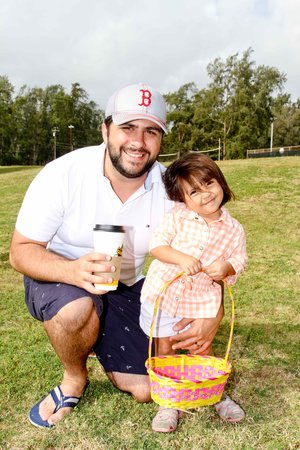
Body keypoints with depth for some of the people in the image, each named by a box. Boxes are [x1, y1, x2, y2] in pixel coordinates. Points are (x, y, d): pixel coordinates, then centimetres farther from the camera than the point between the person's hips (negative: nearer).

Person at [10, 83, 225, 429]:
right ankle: (74, 379, -2)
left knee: (145, 390, 1)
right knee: (77, 308, -38)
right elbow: (21, 250, -21)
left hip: (125, 288, 3)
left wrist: (213, 313, -30)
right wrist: (75, 270, -42)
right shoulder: (63, 174, -24)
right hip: (59, 278, -2)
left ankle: (101, 342, 32)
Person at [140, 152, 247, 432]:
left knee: (202, 349, 15)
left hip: (202, 301, 1)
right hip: (163, 295, 0)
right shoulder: (177, 216, -10)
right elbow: (156, 243, -13)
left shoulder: (234, 229, -2)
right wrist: (181, 258, -28)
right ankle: (169, 404, 27)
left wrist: (226, 267, -21)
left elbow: (239, 260, 2)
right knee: (164, 350, 9)